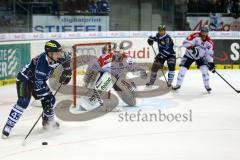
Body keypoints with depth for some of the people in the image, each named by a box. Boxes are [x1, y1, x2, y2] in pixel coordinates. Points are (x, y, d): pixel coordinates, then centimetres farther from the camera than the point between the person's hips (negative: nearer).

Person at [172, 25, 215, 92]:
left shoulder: (209, 42, -12)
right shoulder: (195, 36, -25)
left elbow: (210, 53, -6)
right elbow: (186, 42, -30)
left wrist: (211, 63, -14)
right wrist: (192, 48, -43)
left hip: (200, 57, 2)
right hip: (189, 55, -2)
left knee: (205, 69, -14)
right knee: (183, 68, -9)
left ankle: (207, 85, 1)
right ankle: (178, 84, 7)